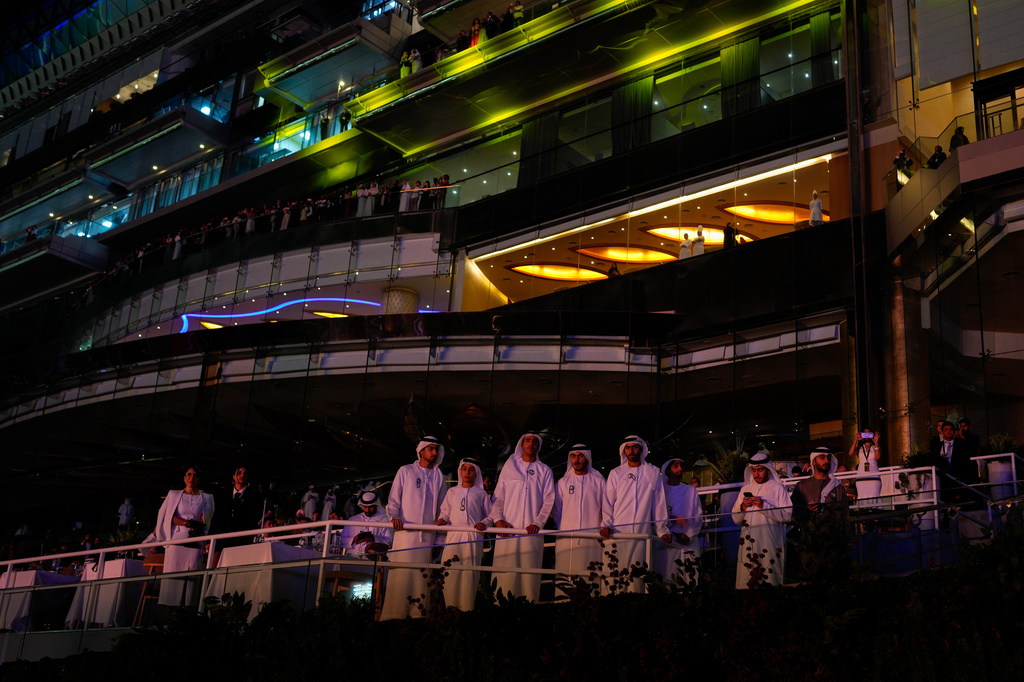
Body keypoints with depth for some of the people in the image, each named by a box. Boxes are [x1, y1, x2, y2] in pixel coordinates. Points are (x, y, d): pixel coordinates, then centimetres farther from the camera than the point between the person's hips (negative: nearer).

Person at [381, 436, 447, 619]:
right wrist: (394, 517, -9)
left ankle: (418, 615, 1)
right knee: (401, 572, -9)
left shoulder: (439, 476, 17)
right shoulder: (405, 471, 10)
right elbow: (393, 499, 7)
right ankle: (392, 615, -8)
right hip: (405, 530, -3)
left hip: (428, 534, 3)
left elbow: (442, 506, 20)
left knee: (422, 575, 0)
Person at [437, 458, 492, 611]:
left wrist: (484, 523, -9)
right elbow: (445, 512, 18)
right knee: (451, 573, -7)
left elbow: (490, 515, 11)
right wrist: (442, 519, -2)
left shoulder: (481, 494, 12)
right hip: (453, 537, 1)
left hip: (473, 538, -1)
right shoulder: (452, 492, 18)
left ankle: (467, 609, -3)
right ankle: (450, 608, -2)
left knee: (469, 574, -7)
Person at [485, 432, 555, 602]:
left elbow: (549, 501, 6)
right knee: (505, 570, -6)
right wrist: (497, 518, -4)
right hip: (507, 528, 1)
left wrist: (537, 523, -9)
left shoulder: (545, 471, 13)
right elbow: (498, 497, 13)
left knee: (529, 572, -6)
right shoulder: (509, 467, 16)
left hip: (532, 530, 0)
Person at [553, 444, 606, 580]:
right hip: (566, 538, 1)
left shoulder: (599, 481, 14)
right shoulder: (563, 483, 18)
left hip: (592, 539, -1)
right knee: (565, 577, -8)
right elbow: (557, 511, 19)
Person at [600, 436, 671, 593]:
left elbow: (659, 502, 13)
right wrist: (606, 525, -5)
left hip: (642, 532, 0)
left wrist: (662, 530, 8)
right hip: (617, 531, 0)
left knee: (636, 574, -7)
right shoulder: (615, 473, 14)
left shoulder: (653, 472, 14)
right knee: (613, 573, -9)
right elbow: (607, 502, 10)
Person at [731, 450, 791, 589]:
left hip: (770, 543, -4)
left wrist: (764, 506, -15)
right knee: (746, 580, -1)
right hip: (748, 543, 4)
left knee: (769, 580, -7)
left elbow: (787, 516, -8)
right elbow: (735, 519, 14)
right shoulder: (745, 489, 17)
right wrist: (743, 507, -5)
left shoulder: (778, 488, 4)